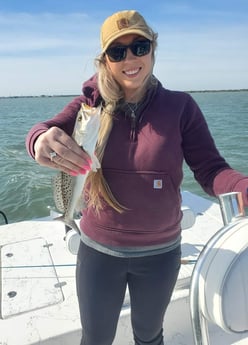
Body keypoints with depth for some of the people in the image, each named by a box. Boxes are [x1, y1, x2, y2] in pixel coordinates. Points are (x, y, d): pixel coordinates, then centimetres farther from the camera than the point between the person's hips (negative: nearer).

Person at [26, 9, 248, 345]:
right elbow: (44, 130, -23)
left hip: (160, 252, 0)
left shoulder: (180, 106, -11)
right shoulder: (92, 104, -9)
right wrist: (42, 141, -48)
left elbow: (210, 168, -16)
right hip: (98, 249, 0)